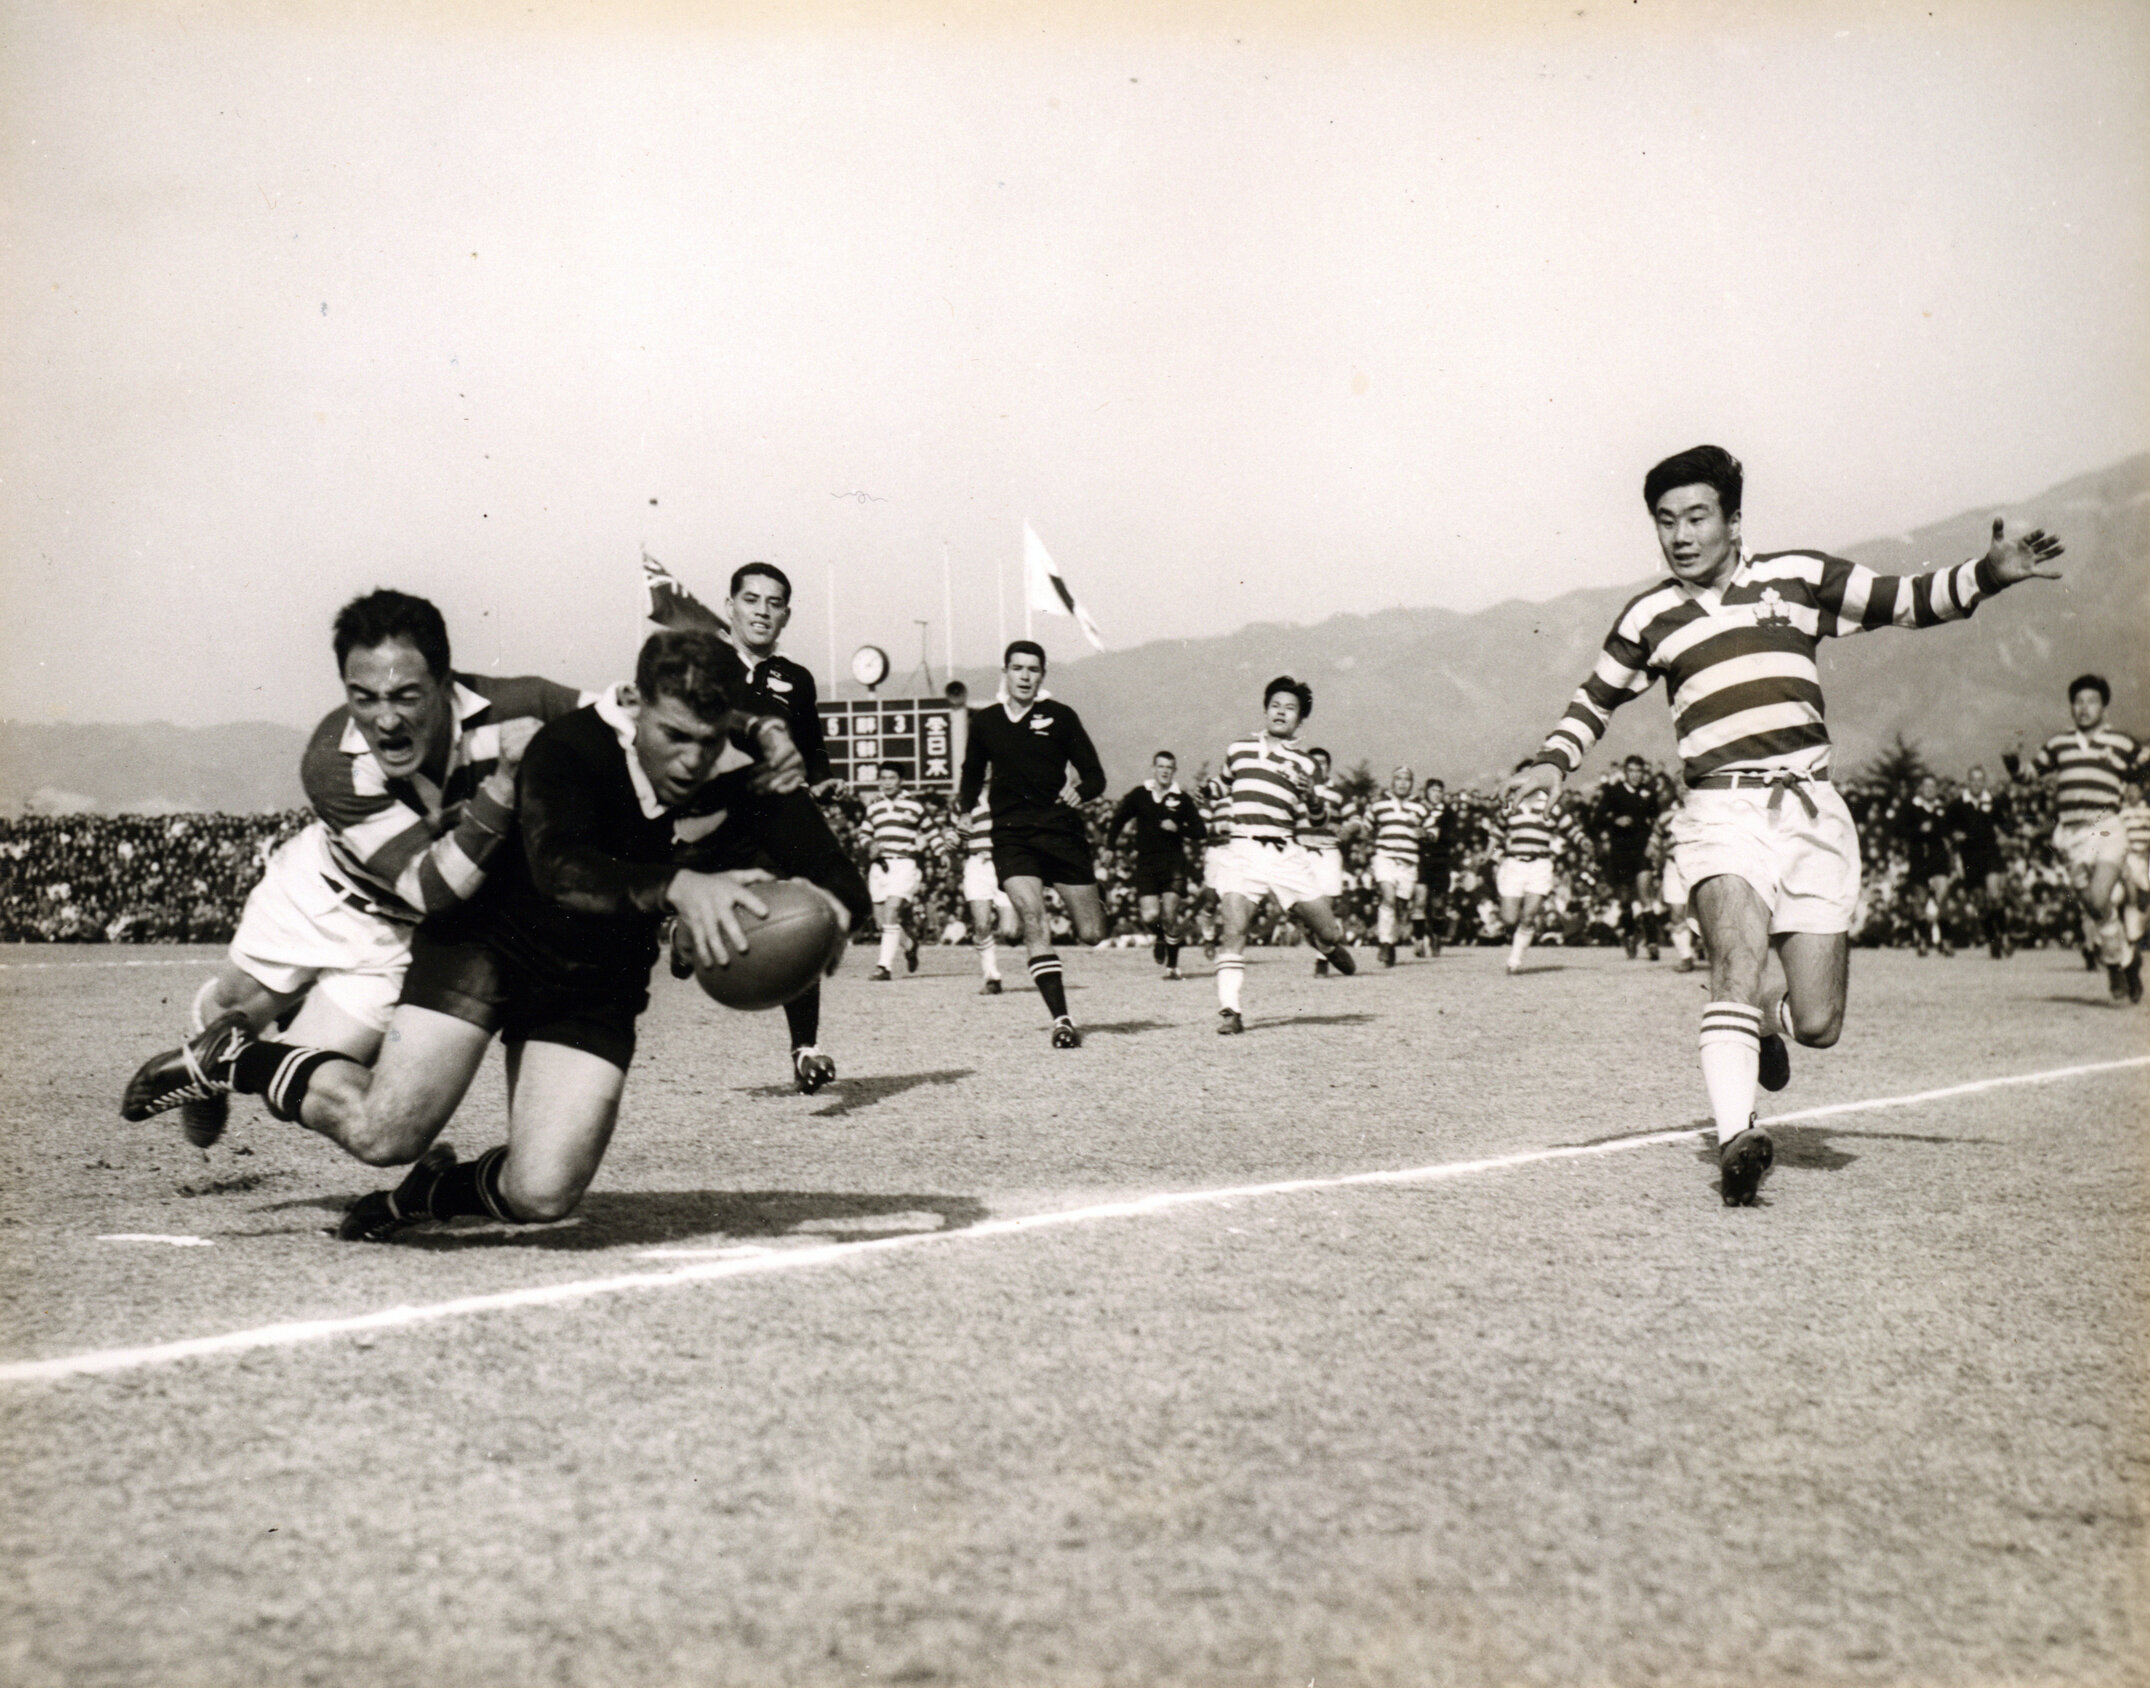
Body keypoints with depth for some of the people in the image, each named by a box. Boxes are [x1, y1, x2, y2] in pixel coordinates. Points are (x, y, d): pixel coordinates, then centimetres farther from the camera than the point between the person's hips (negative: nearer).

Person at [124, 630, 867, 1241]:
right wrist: (675, 885, -62)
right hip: (487, 939, -3)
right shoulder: (571, 748, -28)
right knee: (386, 1132, -17)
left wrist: (823, 913, -41)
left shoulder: (747, 780, -16)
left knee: (542, 1195, -12)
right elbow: (558, 868, -45)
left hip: (596, 986, 4)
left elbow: (841, 884, -16)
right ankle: (234, 1056, 12)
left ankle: (432, 1192, 23)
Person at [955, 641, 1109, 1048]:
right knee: (1033, 925, -19)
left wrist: (1080, 792, -20)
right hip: (1011, 835, 1)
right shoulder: (984, 722, 9)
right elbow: (972, 777, 23)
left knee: (1092, 934, 2)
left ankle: (1093, 896, 40)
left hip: (1061, 829, -1)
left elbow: (1095, 776, 2)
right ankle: (1061, 1020, -17)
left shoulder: (1060, 716, 2)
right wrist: (965, 802, 3)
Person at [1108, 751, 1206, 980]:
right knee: (1150, 915, -11)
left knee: (1170, 915, -10)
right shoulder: (1139, 795, 6)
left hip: (1173, 861, -1)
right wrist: (1110, 845, 9)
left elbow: (1198, 831, 7)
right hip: (1145, 862, 1)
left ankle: (1172, 965, 5)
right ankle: (1158, 939, 26)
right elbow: (1118, 820, 16)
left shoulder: (1182, 799, 4)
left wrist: (1178, 828, -11)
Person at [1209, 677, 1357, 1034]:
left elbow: (1313, 821, 7)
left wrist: (1308, 794, -10)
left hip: (1286, 855, 1)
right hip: (1242, 852, -1)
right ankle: (1228, 1010, -17)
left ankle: (1327, 943, 36)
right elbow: (1222, 789, 33)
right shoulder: (1238, 750, 14)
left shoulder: (1304, 763, 13)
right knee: (1234, 930, -20)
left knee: (1329, 931, -1)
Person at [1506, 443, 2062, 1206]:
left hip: (1811, 810, 1)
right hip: (1722, 812, -1)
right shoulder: (1647, 618, 13)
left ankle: (1768, 1020, 33)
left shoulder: (1797, 579, 11)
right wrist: (1554, 762, 10)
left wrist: (1987, 573, -3)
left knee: (1818, 1024, -3)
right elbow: (1595, 700, 27)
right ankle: (1736, 1138, -35)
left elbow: (1909, 601, 13)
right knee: (1738, 958, -29)